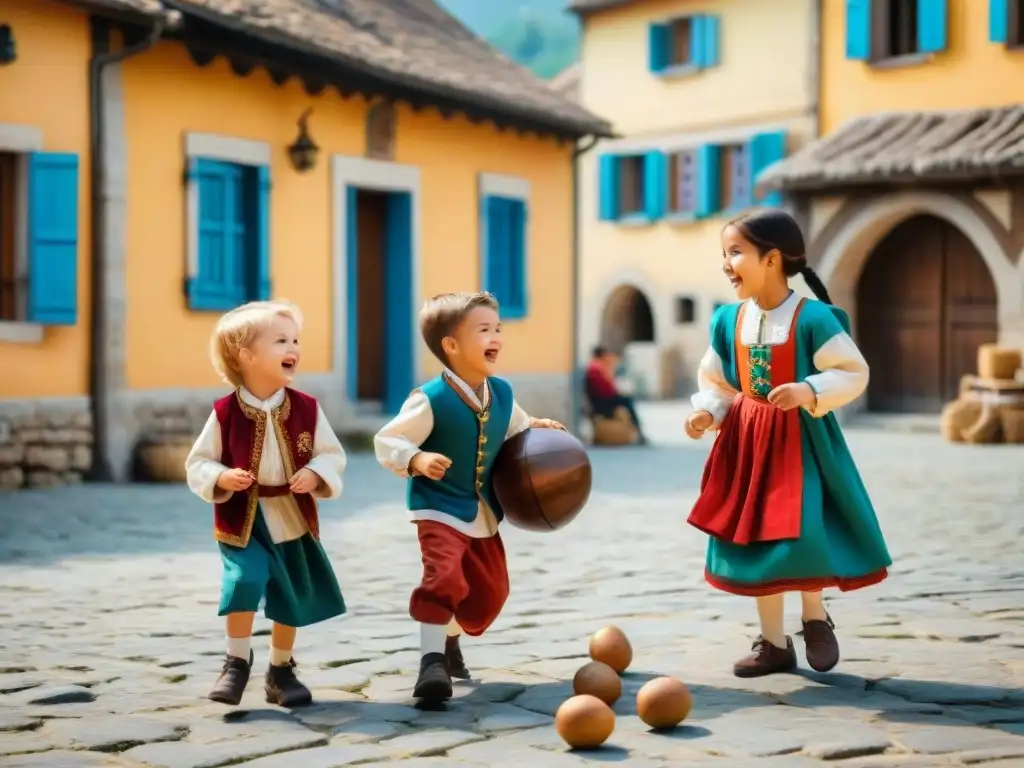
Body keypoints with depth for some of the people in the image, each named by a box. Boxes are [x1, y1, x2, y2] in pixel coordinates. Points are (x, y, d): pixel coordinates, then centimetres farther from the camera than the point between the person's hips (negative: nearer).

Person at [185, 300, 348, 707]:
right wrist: (221, 479, -23)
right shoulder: (225, 412, -11)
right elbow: (198, 463, -4)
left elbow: (332, 455, 0)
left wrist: (315, 475, -19)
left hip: (293, 520, 3)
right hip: (243, 520, -3)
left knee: (292, 599, 12)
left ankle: (281, 671, 32)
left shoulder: (306, 408, -5)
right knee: (245, 580, -23)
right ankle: (237, 662, -2)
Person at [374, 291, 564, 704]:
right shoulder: (432, 399, -20)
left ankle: (450, 641, 40)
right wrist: (416, 461, -33)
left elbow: (517, 430, 19)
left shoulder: (501, 393, -1)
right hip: (439, 510, -7)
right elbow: (386, 441, -18)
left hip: (483, 514, 7)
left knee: (490, 590, 15)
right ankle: (432, 659, -17)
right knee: (444, 577, -27)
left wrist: (536, 429, 1)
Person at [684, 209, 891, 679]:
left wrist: (809, 392, -26)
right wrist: (706, 412, -6)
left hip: (801, 440, -5)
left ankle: (816, 619, 17)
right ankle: (774, 643, 20)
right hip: (749, 440, 5)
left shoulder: (813, 318, -15)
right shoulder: (728, 319, 1)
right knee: (754, 538, 7)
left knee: (801, 535, -14)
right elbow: (717, 382, 12)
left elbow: (854, 374, -12)